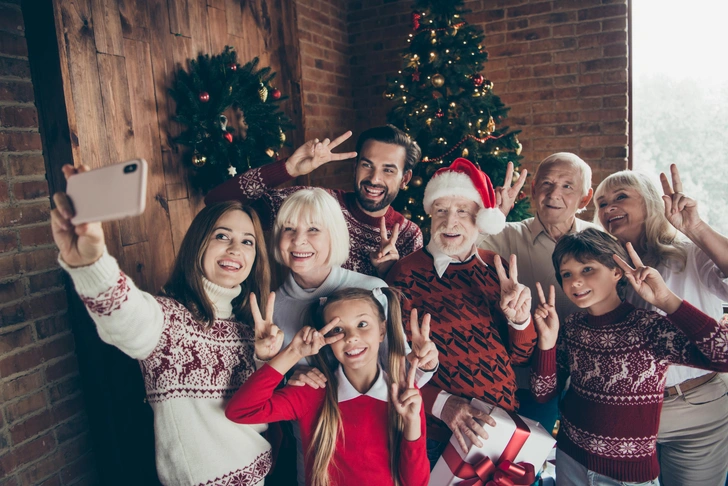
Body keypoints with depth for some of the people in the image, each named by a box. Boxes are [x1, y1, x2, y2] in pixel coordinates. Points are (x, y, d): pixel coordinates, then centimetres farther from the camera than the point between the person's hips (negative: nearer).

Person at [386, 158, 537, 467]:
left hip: (504, 426, 5)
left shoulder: (495, 268, -2)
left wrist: (520, 319, -16)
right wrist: (442, 404, -24)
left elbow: (518, 356, 3)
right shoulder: (408, 274, -14)